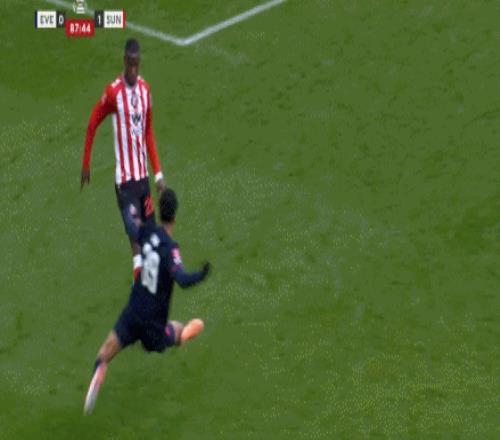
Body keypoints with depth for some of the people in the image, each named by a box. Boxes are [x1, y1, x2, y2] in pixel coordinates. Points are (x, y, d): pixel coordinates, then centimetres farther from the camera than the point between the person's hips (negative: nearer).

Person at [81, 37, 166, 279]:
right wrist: (86, 165, 5)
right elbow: (92, 124, -1)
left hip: (143, 175, 6)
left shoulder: (145, 88, 6)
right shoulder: (113, 91, -12)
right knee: (136, 239, -12)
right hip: (125, 179, -6)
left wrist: (158, 173, 10)